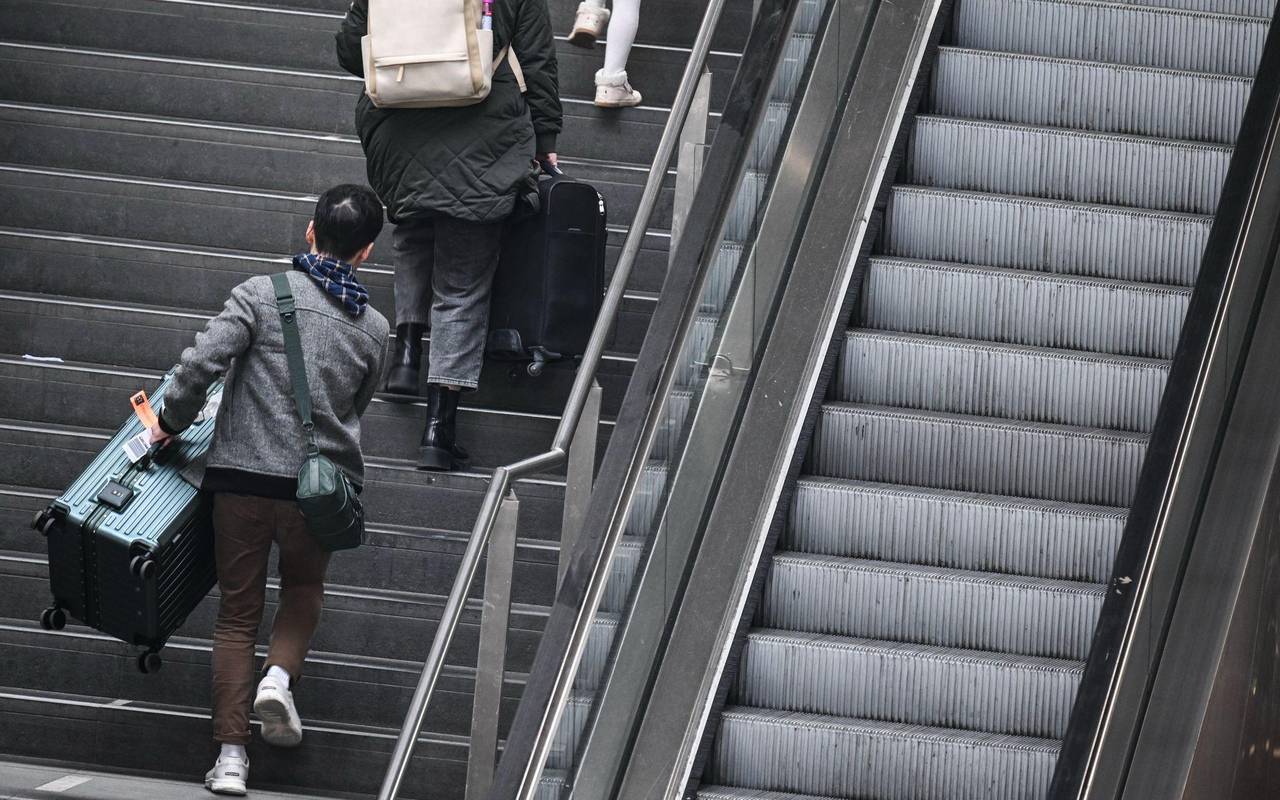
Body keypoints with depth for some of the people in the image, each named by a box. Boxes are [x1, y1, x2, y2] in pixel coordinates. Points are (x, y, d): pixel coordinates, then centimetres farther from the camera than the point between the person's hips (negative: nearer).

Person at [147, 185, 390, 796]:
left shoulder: (262, 293, -6)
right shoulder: (374, 328, 5)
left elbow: (200, 362, -15)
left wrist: (172, 423, 1)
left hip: (242, 476, -1)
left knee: (238, 612, 10)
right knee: (304, 587, 27)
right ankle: (280, 674, -1)